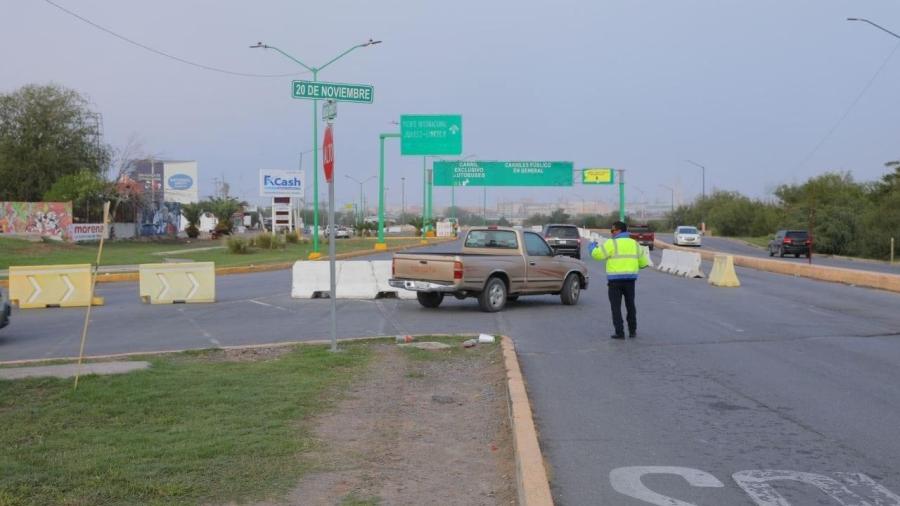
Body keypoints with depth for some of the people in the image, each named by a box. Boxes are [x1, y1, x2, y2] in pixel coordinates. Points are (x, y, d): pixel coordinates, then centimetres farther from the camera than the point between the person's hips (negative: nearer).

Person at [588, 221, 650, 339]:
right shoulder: (634, 243, 10)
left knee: (616, 307, 2)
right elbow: (643, 263, 13)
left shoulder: (612, 243, -8)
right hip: (630, 279, 5)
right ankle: (632, 331, 20)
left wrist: (592, 246, 10)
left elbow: (597, 254, -10)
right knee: (630, 305, 16)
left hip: (615, 279, -5)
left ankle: (619, 332, -2)